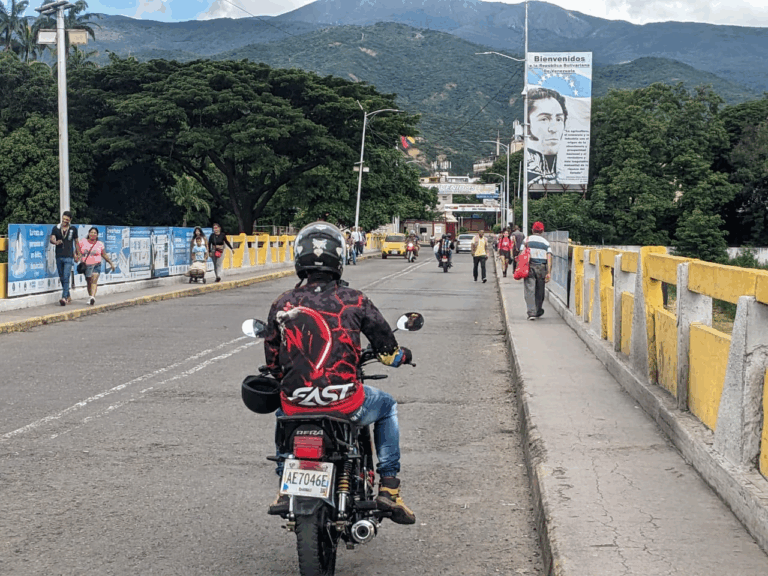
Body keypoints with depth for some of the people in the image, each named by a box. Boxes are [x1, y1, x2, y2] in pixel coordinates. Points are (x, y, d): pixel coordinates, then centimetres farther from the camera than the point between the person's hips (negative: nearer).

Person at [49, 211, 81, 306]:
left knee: (66, 278, -13)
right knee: (62, 278, 9)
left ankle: (64, 298, -19)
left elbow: (76, 242, 14)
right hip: (59, 257, 3)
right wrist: (55, 242, -30)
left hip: (68, 257, -3)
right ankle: (68, 296, 21)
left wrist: (77, 255, 15)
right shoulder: (56, 228, 6)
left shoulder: (73, 229, 5)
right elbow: (51, 239, -7)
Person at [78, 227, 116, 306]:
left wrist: (111, 263, 10)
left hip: (96, 266, -2)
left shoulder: (100, 244, 6)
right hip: (86, 266, 2)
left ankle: (93, 297, -33)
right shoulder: (83, 242, 6)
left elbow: (104, 255, 13)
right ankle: (90, 297, 26)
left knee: (94, 281, -19)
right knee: (88, 282, 10)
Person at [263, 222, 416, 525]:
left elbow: (272, 363, 10)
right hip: (346, 404, -2)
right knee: (387, 406, 30)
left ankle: (285, 488, 34)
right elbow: (388, 350, 6)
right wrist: (401, 354, 31)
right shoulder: (354, 301, -2)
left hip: (296, 407, 2)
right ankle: (389, 488, 22)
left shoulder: (282, 305, 2)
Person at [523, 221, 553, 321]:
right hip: (541, 268, 2)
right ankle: (538, 311, 29)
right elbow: (549, 258, -2)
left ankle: (531, 313, -15)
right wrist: (549, 272, -4)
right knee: (540, 291, 15)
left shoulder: (527, 240, 4)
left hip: (529, 267, -2)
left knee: (530, 290, -4)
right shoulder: (546, 242, 6)